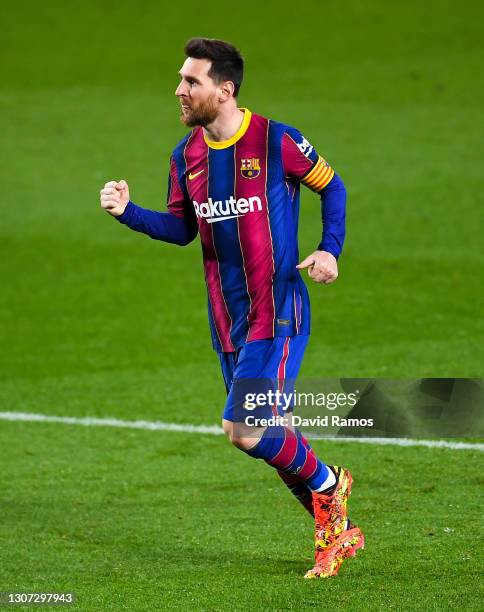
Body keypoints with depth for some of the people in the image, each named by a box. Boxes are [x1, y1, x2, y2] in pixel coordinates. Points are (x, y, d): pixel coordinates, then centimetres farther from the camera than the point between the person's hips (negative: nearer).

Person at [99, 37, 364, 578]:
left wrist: (329, 250, -9)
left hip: (277, 312, -6)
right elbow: (181, 229, 14)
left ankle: (327, 485, 11)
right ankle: (338, 532, 26)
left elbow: (331, 187, 3)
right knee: (269, 433, 10)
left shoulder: (277, 142, -11)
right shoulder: (186, 156, 5)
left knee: (245, 431, -17)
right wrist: (127, 211, -1)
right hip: (227, 320, 6)